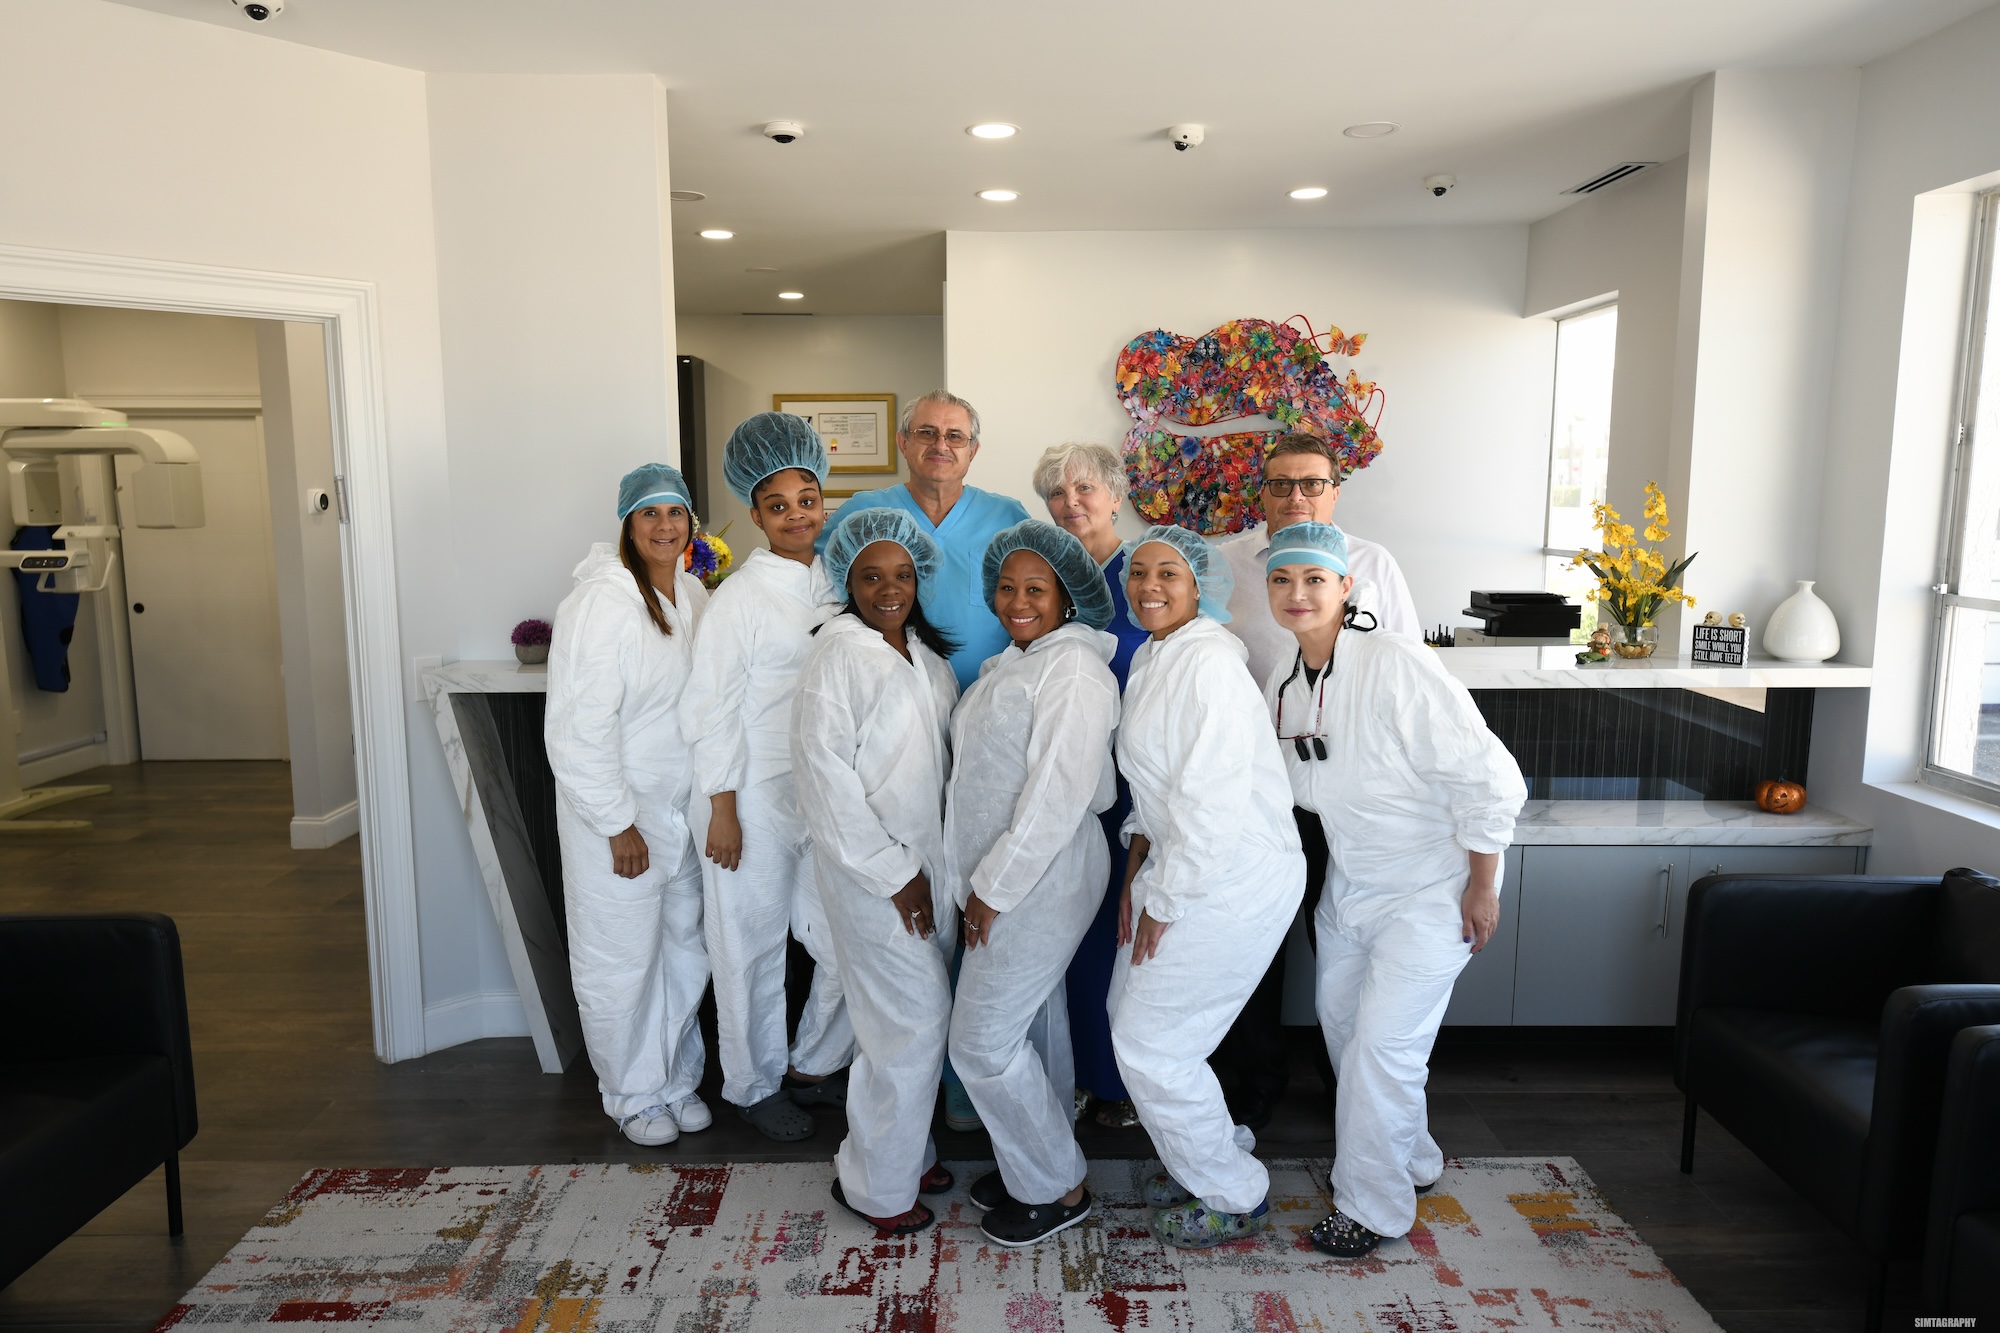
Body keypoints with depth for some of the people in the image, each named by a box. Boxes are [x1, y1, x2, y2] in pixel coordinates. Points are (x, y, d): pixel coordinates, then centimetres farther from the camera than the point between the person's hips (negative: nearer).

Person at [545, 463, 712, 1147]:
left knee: (685, 950, 16)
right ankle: (633, 1096, 27)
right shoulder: (600, 602, -18)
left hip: (682, 809, 7)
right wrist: (618, 825, -17)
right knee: (622, 961, 5)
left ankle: (678, 1081, 35)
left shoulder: (694, 594, 6)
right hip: (615, 815, -7)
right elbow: (579, 727, -20)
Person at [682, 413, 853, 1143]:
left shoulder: (837, 586, 7)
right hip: (755, 801, -5)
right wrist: (721, 813, -11)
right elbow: (715, 711, -9)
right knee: (753, 951, 8)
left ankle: (814, 1066, 32)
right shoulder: (738, 598, -9)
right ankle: (755, 1086, 29)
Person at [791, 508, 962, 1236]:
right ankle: (875, 1185, 16)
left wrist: (931, 866, 7)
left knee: (914, 1015, 16)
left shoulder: (925, 652, 10)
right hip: (872, 868, -7)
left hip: (927, 858, 7)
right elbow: (823, 768, -18)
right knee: (914, 1019, -3)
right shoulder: (839, 652, -13)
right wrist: (893, 873, -17)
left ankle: (904, 1149, 35)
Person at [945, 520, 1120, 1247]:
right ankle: (1035, 1164, 35)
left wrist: (995, 889, -18)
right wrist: (981, 884, 11)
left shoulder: (1073, 669, -17)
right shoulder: (1012, 663, 13)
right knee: (1034, 1023, 19)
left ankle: (1056, 1189, 14)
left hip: (1038, 880, -9)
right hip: (1000, 878, 9)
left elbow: (1057, 794, -23)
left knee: (983, 1040, -4)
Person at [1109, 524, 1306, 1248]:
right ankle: (1208, 1156, 39)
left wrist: (1162, 907, -17)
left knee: (1149, 1045, 0)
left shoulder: (1210, 661, -21)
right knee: (1132, 1017, 17)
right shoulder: (1150, 659, 10)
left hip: (1233, 882, -9)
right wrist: (1135, 879, 13)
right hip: (1180, 868, 9)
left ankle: (1234, 1197, 23)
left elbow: (1212, 802, -25)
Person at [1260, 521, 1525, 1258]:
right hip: (1349, 879, 8)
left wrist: (1481, 886, -17)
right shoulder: (1282, 682, -2)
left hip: (1432, 885, -7)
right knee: (1342, 1024, 16)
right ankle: (1412, 1161, 40)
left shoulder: (1396, 665, -26)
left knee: (1383, 1041, -6)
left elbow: (1487, 776, -23)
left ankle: (1372, 1207, 16)